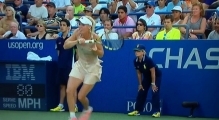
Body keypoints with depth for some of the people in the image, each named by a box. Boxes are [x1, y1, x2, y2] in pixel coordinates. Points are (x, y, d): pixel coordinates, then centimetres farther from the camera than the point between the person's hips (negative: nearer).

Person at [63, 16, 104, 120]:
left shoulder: (95, 37, -22)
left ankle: (87, 109, 32)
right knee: (69, 91, -14)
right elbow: (65, 45, -18)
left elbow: (101, 54, -9)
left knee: (81, 96, -3)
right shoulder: (77, 33, -14)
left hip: (92, 68, -4)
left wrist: (96, 50, -31)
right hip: (80, 65, 4)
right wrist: (77, 41, -34)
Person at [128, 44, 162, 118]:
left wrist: (153, 83, -23)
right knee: (141, 93, 4)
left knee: (155, 93, -15)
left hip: (156, 76, -7)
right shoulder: (136, 61, -14)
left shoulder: (148, 60, -32)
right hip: (146, 77, 7)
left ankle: (157, 112, -16)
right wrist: (140, 84, 0)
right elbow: (139, 73, -2)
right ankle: (137, 110, 11)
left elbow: (153, 72, -26)